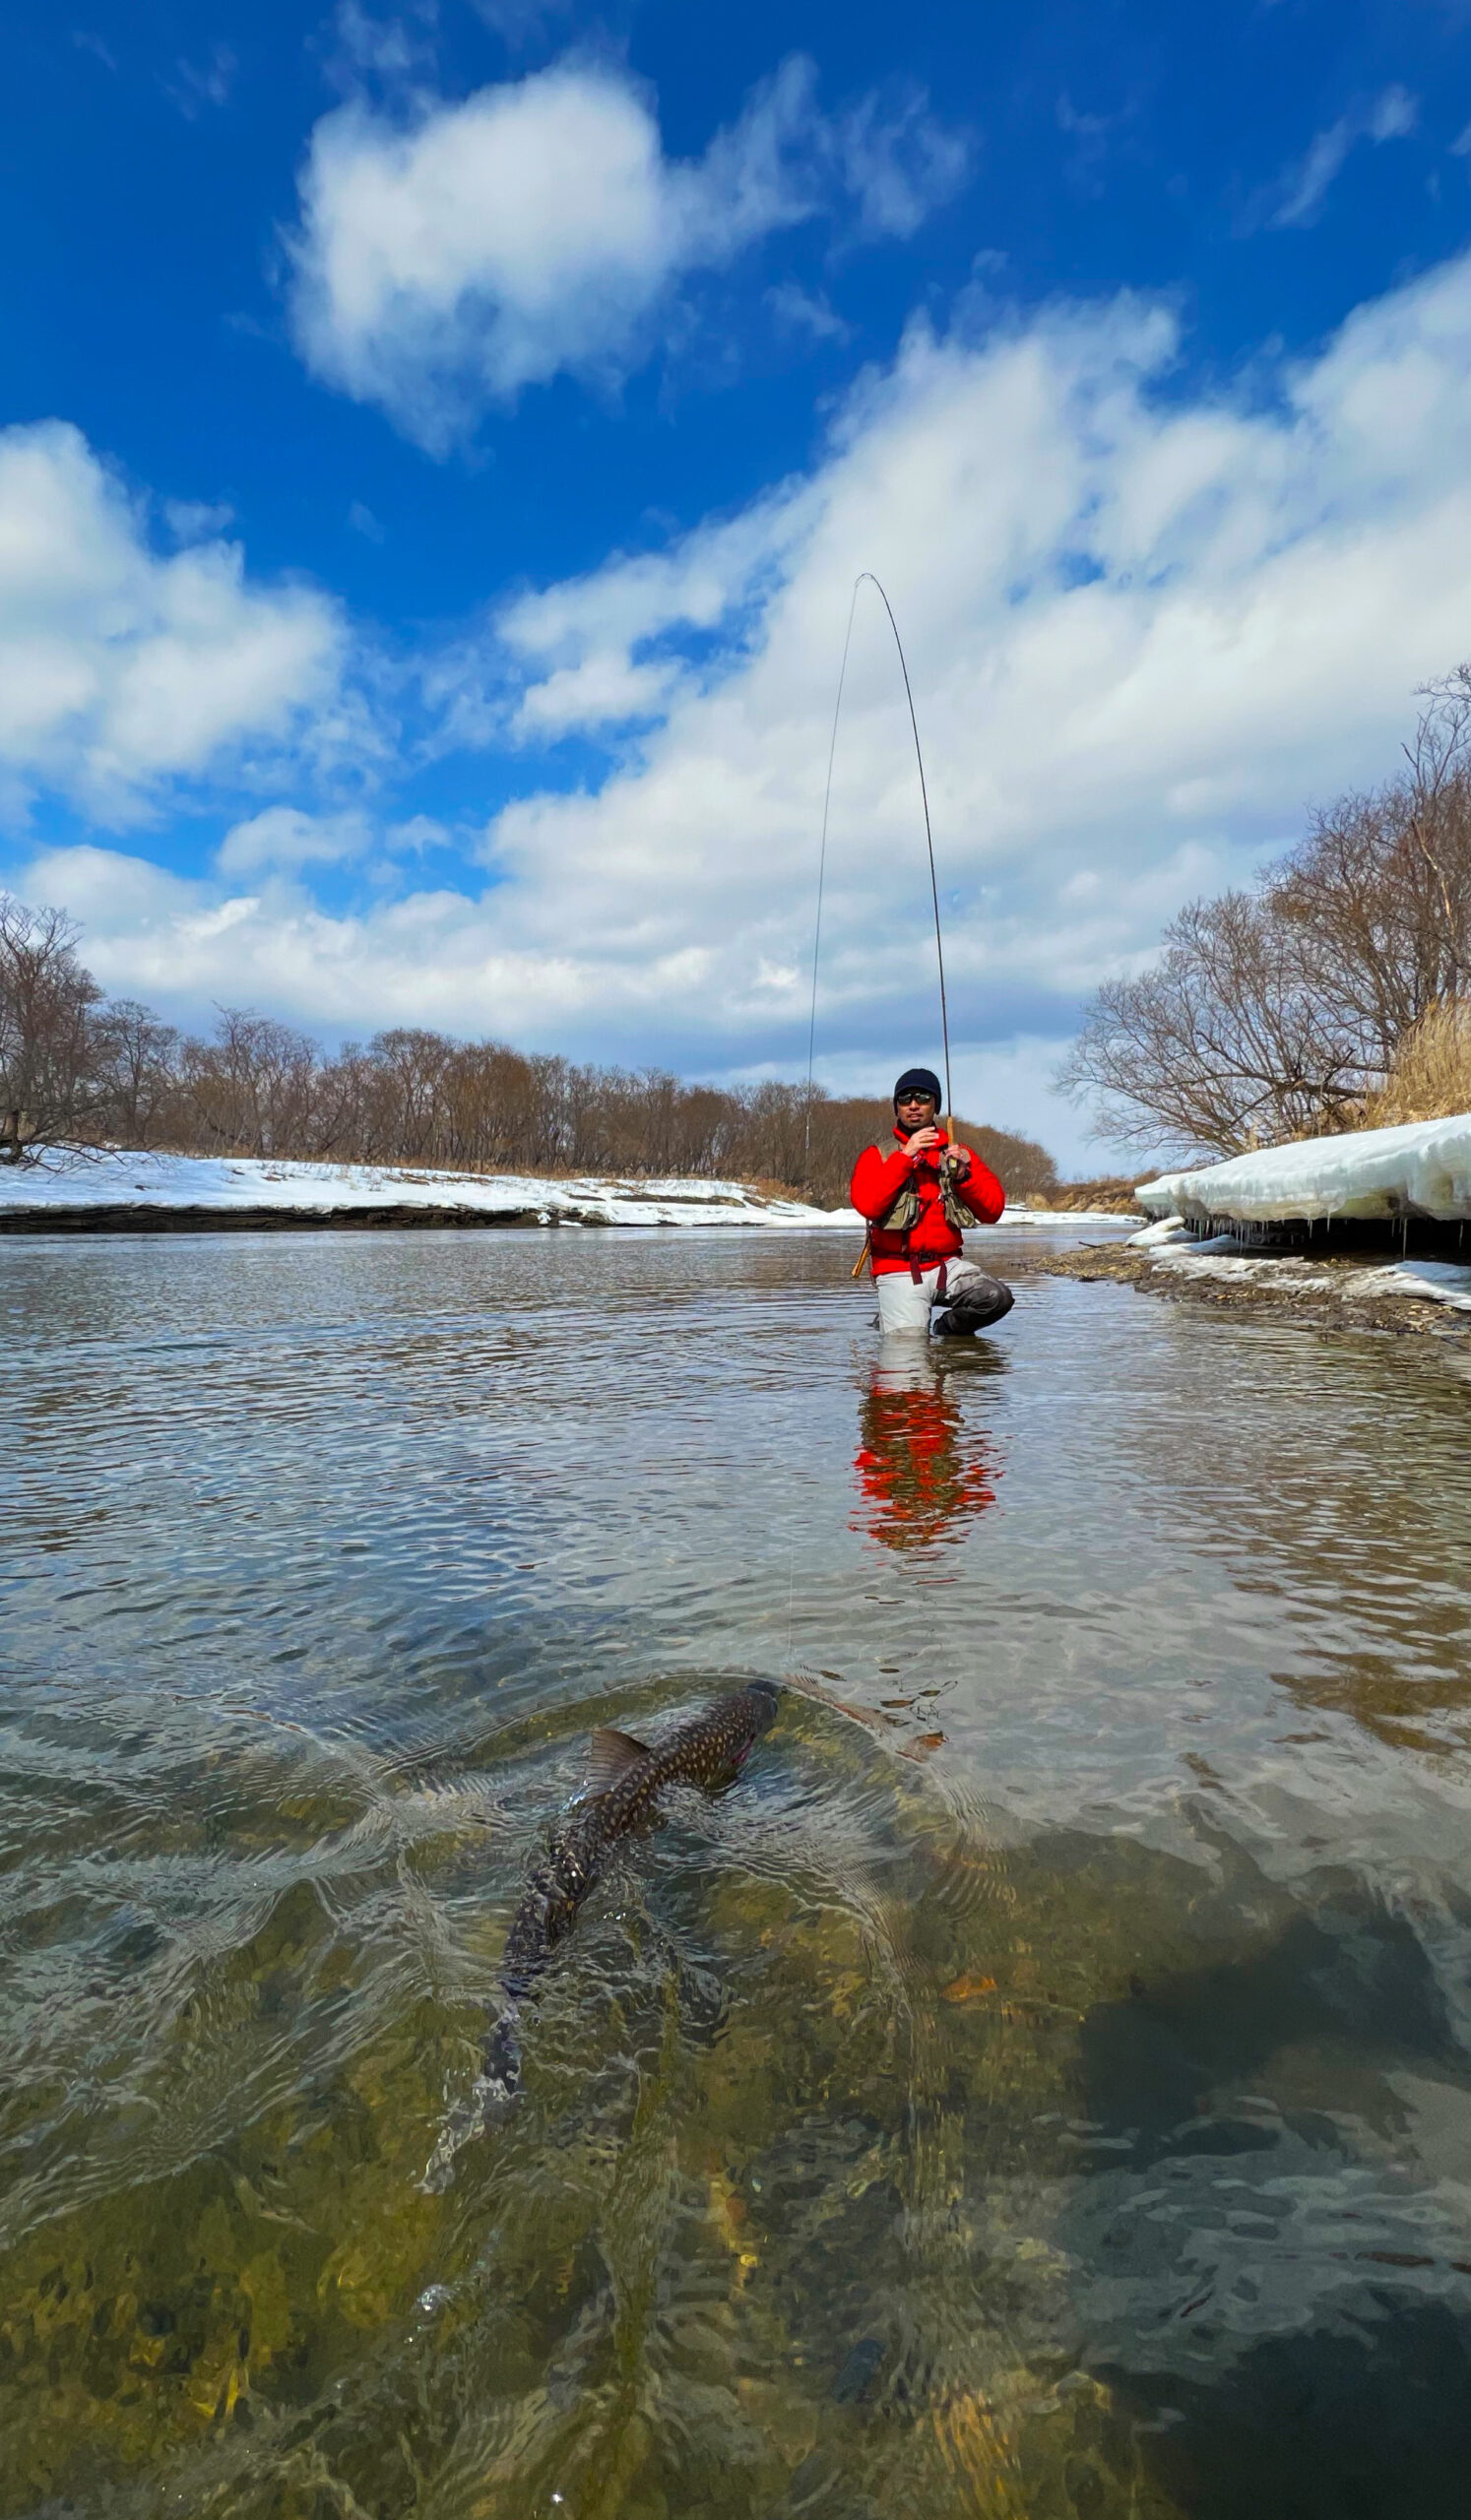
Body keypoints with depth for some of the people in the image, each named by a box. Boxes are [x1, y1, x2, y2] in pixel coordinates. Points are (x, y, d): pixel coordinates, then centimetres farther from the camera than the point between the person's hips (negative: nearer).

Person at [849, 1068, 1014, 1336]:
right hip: (898, 1272, -3)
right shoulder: (877, 1155, 5)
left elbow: (993, 1210, 6)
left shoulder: (959, 1154, 14)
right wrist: (905, 1156, -15)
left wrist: (964, 1175, -9)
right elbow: (866, 1204, -15)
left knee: (998, 1298, -24)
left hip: (948, 1265, 3)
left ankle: (947, 1326, 7)